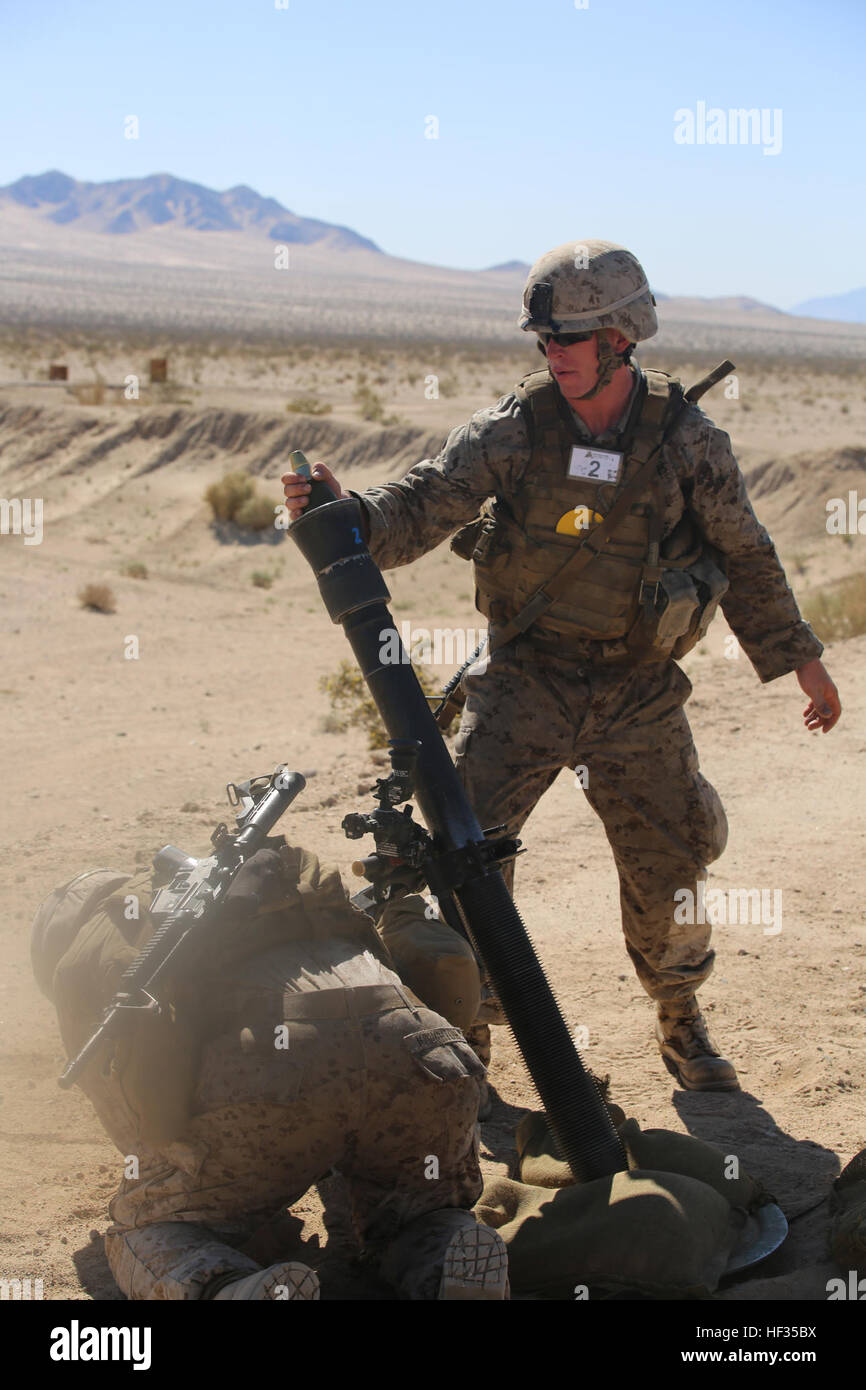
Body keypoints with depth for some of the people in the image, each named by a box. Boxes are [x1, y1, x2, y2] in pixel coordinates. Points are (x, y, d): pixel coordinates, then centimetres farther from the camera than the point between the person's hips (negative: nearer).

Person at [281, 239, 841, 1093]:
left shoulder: (686, 442, -6)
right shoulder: (514, 428, -8)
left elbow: (746, 558, 6)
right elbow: (420, 506, -11)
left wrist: (800, 658, 9)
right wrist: (342, 511, -31)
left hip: (636, 693, 0)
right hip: (523, 680, 0)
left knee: (667, 864, 8)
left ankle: (680, 1024, 34)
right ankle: (464, 1032, 13)